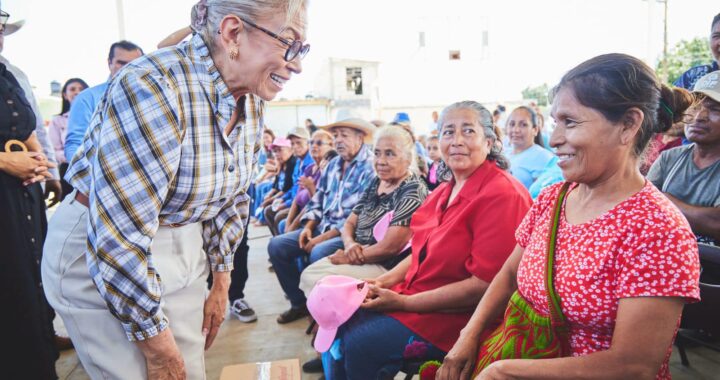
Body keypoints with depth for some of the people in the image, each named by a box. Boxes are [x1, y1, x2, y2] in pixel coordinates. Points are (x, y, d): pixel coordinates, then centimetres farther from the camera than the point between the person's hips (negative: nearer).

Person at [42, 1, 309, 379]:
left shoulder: (252, 104, -3)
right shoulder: (151, 87, -28)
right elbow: (118, 238, -29)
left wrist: (220, 283, 11)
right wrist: (157, 344, -18)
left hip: (185, 250, 7)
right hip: (99, 261, -6)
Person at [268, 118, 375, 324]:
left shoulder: (369, 168, -13)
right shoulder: (333, 165, 14)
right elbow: (317, 200, 17)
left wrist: (323, 237, -18)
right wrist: (308, 227, -1)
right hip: (322, 227, 8)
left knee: (318, 253, -34)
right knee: (277, 245, -4)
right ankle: (299, 303, 8)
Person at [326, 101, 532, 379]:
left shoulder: (502, 195, -21)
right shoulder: (447, 189, 8)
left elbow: (485, 285, -24)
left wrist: (404, 302, -19)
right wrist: (386, 280, -1)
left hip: (455, 317, -8)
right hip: (413, 295, 8)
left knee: (361, 345, -15)